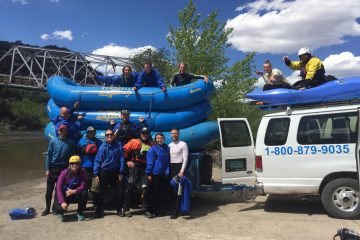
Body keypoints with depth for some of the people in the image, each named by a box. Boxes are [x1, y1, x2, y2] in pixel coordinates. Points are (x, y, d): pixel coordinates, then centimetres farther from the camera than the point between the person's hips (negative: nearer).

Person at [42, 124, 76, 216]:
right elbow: (49, 155, 1)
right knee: (49, 189, 6)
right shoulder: (53, 141, 1)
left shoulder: (71, 142, 0)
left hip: (64, 169, 0)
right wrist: (47, 169, -4)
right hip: (53, 168, 1)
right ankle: (47, 208, 20)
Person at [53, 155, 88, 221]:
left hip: (75, 195, 1)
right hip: (64, 195, -1)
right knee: (59, 209, -26)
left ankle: (80, 213, -7)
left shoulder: (82, 172, -13)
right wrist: (62, 202, -29)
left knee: (84, 193, -29)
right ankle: (61, 211, 16)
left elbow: (83, 186, -16)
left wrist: (73, 191, -34)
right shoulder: (64, 172, -17)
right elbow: (58, 188, -20)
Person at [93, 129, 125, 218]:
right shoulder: (103, 146, -8)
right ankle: (99, 210, 22)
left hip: (116, 172, 2)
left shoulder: (119, 145, -3)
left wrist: (121, 172, -3)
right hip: (105, 171, -2)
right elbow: (98, 160, -8)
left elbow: (121, 159, -2)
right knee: (102, 192, 7)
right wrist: (96, 174, -12)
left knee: (120, 191, 4)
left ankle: (119, 209, 21)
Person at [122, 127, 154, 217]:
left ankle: (145, 208, 10)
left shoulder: (152, 145, 9)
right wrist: (127, 161, 0)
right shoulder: (134, 142, 2)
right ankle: (126, 209, 11)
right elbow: (124, 150, 3)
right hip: (135, 167, -2)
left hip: (146, 168, 2)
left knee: (145, 188, -2)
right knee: (130, 187, 2)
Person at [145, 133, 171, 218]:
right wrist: (149, 174, -11)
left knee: (159, 193, 12)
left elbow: (168, 161, 12)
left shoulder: (166, 148, 7)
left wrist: (167, 171, 4)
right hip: (155, 174, -5)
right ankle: (149, 210, 10)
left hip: (163, 174, 5)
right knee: (153, 193, 0)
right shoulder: (153, 149, -7)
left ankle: (156, 210, 24)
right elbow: (149, 162, -9)